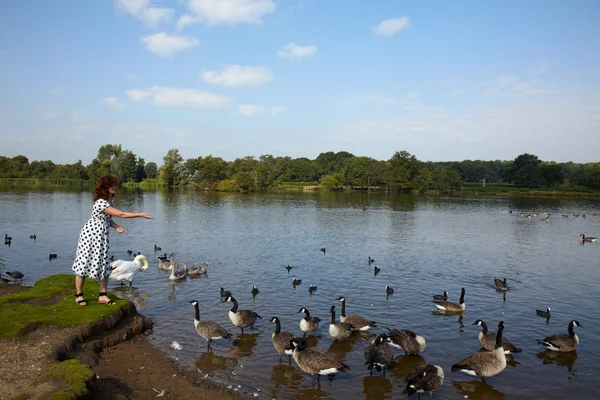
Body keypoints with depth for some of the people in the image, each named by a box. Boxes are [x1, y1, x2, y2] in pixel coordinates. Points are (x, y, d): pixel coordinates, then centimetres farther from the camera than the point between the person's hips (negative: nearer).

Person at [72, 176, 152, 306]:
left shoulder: (111, 200, 6)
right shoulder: (101, 203, -24)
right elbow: (121, 214, -28)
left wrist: (117, 227, -5)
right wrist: (140, 214, -25)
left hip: (102, 236, 9)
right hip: (90, 234, -8)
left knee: (104, 265, 7)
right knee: (84, 263, 3)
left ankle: (102, 296, 16)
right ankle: (79, 295, 16)